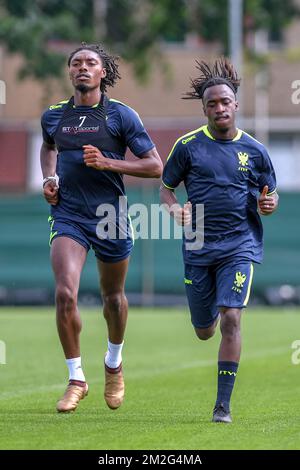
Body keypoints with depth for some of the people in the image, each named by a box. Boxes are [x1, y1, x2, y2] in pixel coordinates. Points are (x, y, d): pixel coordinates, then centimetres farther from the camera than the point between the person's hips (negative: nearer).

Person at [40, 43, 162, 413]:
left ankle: (114, 363, 41)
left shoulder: (121, 115, -4)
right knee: (65, 294, -17)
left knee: (113, 296, 14)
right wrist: (49, 178, 11)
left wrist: (107, 162, -16)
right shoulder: (53, 116, 6)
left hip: (110, 215, -1)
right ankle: (76, 378, -7)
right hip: (67, 215, 1)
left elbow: (155, 166, -5)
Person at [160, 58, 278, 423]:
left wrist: (268, 204, -11)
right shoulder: (188, 145, 1)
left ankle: (223, 404, -12)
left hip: (240, 245, -1)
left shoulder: (254, 150, 3)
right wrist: (176, 210, -12)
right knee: (204, 332, 11)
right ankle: (212, 309, 52)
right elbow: (166, 187, 9)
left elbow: (271, 194, 13)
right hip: (198, 247, 1)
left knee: (230, 319, -18)